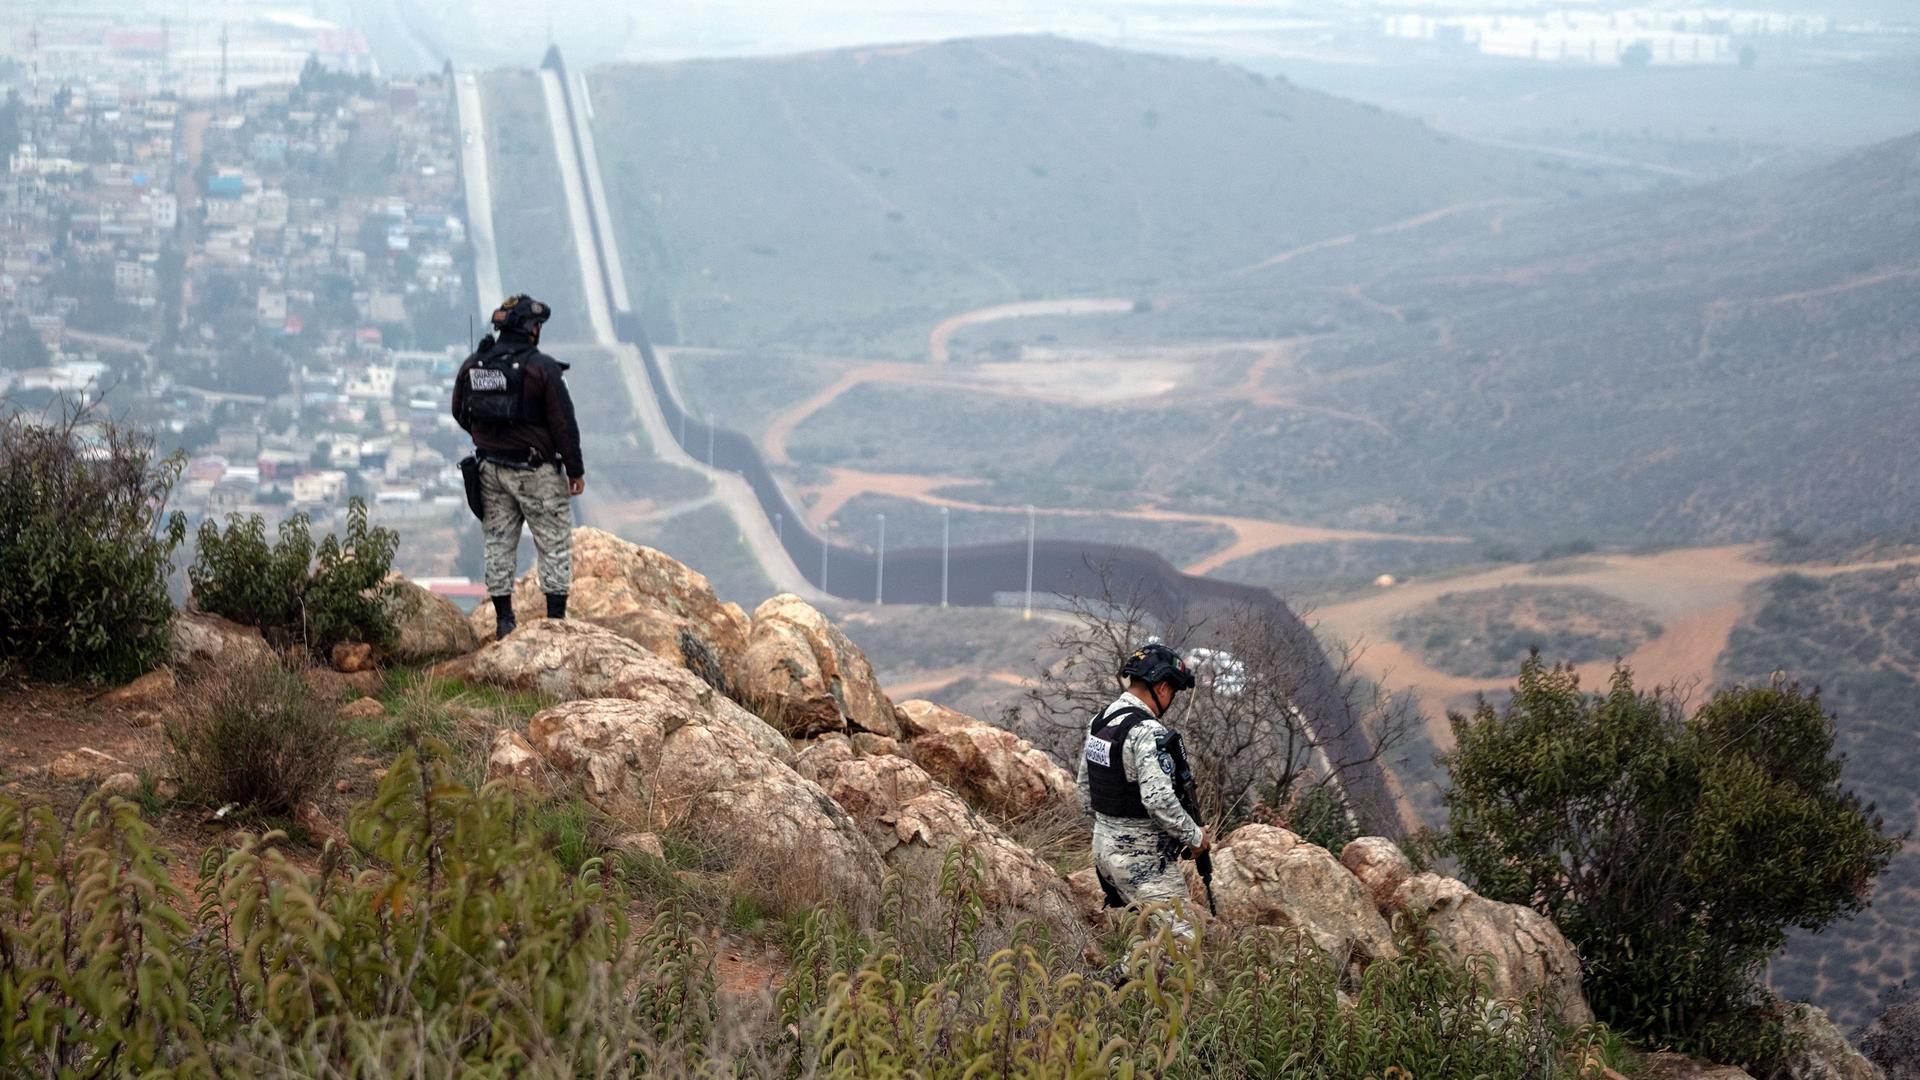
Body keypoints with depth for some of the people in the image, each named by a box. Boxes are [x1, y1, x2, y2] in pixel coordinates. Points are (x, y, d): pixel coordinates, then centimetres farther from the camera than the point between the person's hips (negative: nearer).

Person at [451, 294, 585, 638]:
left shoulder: (473, 365, 0)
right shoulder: (542, 368, -16)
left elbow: (460, 413, 12)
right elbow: (564, 423, -14)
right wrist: (576, 470, -4)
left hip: (490, 469, 5)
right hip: (535, 473, -5)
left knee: (499, 544, 12)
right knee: (555, 545, 5)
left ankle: (503, 620, 14)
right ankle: (556, 618, 3)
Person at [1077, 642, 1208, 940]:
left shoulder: (1099, 722, 8)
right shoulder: (1149, 732, -21)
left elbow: (1085, 791, 17)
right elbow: (1160, 800, -27)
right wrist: (1195, 837, -13)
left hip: (1104, 846, 9)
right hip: (1143, 858, -9)